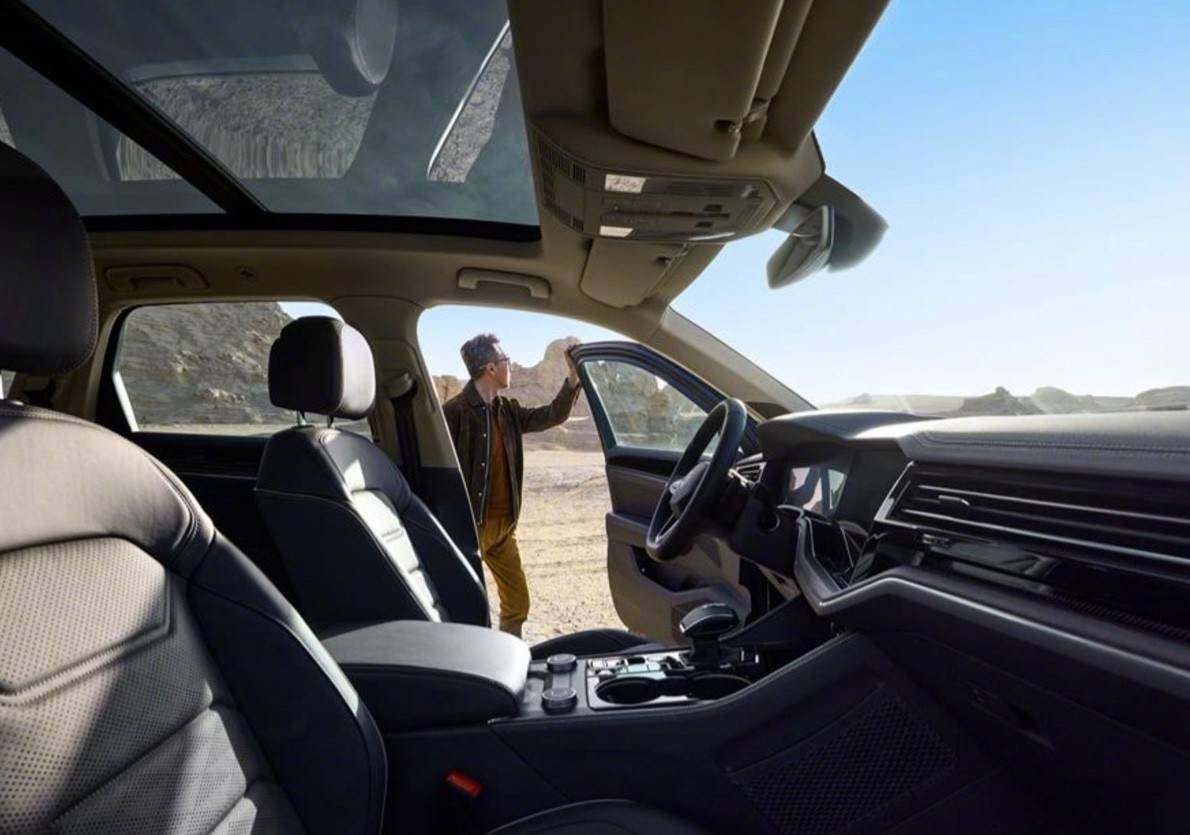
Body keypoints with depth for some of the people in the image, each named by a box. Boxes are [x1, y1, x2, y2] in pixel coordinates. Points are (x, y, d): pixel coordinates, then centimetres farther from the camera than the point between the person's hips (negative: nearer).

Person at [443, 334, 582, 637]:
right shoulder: (455, 412, -15)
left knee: (518, 601, 14)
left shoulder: (507, 411, 8)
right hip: (470, 525, -7)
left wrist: (574, 377, 5)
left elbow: (553, 415, 14)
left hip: (504, 524, 7)